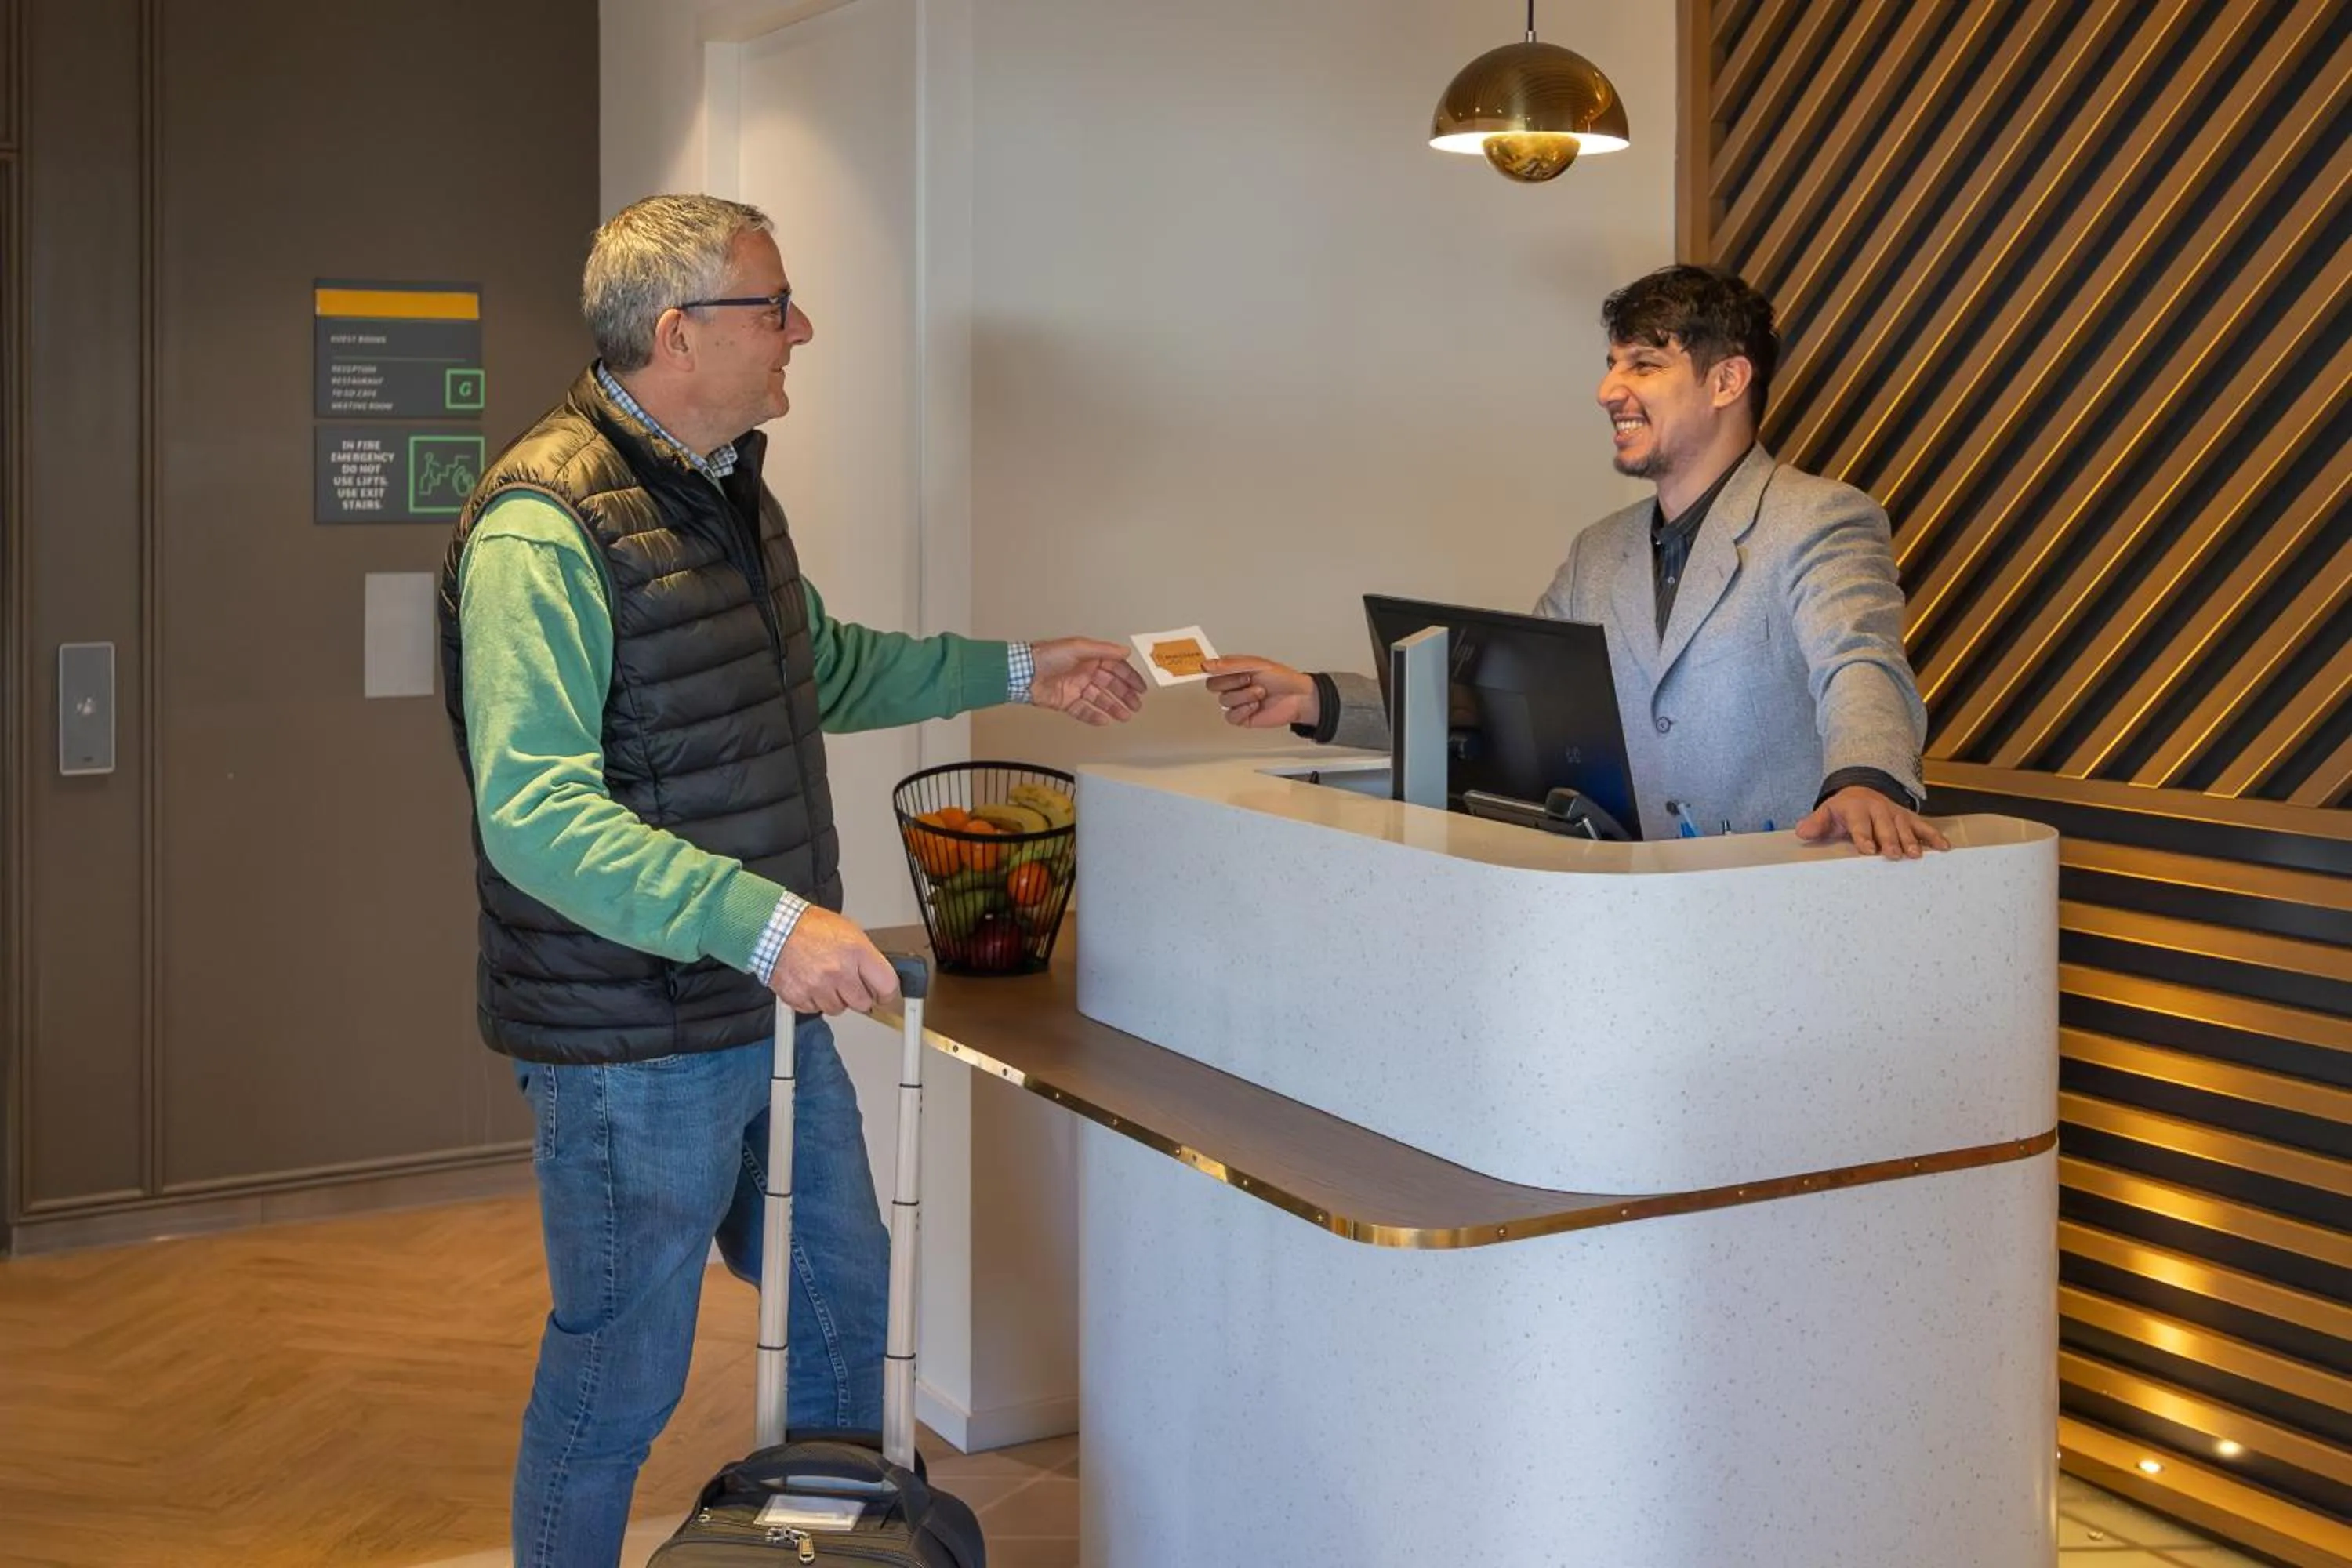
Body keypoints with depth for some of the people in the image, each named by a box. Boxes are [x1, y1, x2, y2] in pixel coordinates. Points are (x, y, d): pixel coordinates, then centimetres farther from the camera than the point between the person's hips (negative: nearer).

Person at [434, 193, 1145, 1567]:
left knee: (846, 1307, 22)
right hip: (635, 1045, -9)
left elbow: (825, 668, 27)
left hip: (772, 1012, 9)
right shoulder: (542, 529, -22)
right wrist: (767, 922, -37)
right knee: (621, 1377, 6)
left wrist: (1020, 670, 25)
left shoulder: (729, 491, 10)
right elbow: (534, 815, -30)